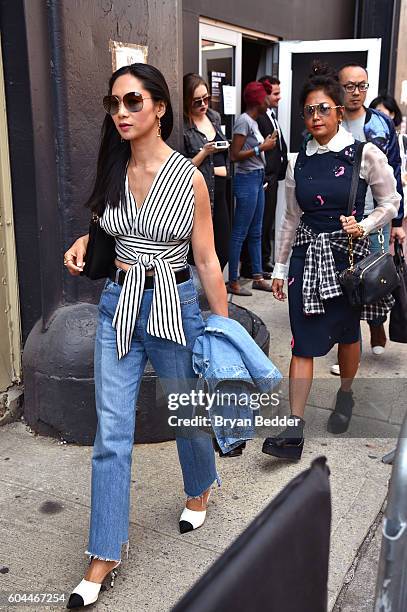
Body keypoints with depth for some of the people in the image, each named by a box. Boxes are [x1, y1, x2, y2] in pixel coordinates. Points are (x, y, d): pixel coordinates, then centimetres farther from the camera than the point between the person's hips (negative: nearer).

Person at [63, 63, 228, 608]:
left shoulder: (189, 178, -10)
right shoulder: (113, 172, 2)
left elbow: (207, 261, -6)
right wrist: (85, 242, -1)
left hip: (175, 307, -3)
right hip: (118, 307, 3)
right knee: (111, 435, 3)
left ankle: (199, 489, 50)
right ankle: (104, 554, 18)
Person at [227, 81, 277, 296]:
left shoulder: (253, 121, 14)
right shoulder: (243, 121, -12)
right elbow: (235, 155, -17)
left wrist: (266, 143, 11)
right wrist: (262, 148, -14)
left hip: (257, 178, 10)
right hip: (247, 179, -10)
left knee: (255, 232, 14)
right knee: (240, 233, -3)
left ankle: (258, 277, 23)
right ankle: (233, 282, 4)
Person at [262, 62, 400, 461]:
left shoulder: (364, 154, -6)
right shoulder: (298, 162, 4)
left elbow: (390, 203, 4)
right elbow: (291, 218, 11)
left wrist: (363, 226, -14)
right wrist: (280, 267, 12)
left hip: (348, 254, -2)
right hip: (307, 255, 2)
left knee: (347, 333, 14)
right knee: (303, 341, -2)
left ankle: (345, 395, 42)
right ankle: (294, 429, 1)